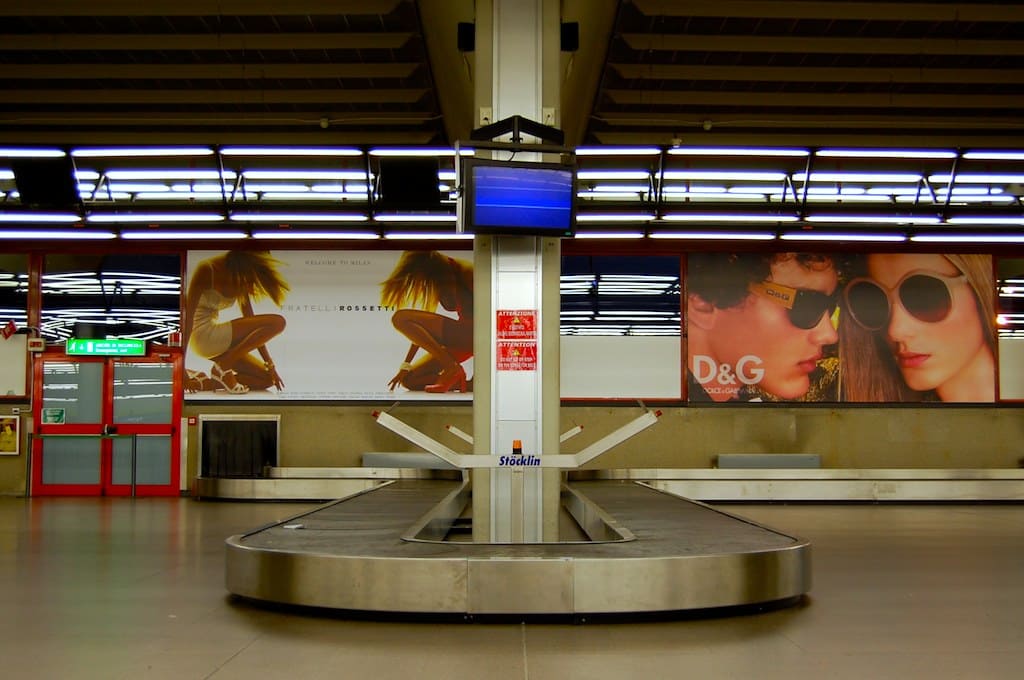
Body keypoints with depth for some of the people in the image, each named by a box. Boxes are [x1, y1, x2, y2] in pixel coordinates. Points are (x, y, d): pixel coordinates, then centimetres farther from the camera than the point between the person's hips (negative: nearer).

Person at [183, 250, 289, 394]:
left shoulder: (240, 280, 9)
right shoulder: (207, 270, -15)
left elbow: (250, 319, 11)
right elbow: (188, 314, -19)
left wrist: (270, 366, 8)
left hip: (215, 338, 8)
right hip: (204, 333, -8)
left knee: (266, 380, 4)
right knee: (278, 322, -16)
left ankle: (201, 382, 2)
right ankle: (223, 366, -13)